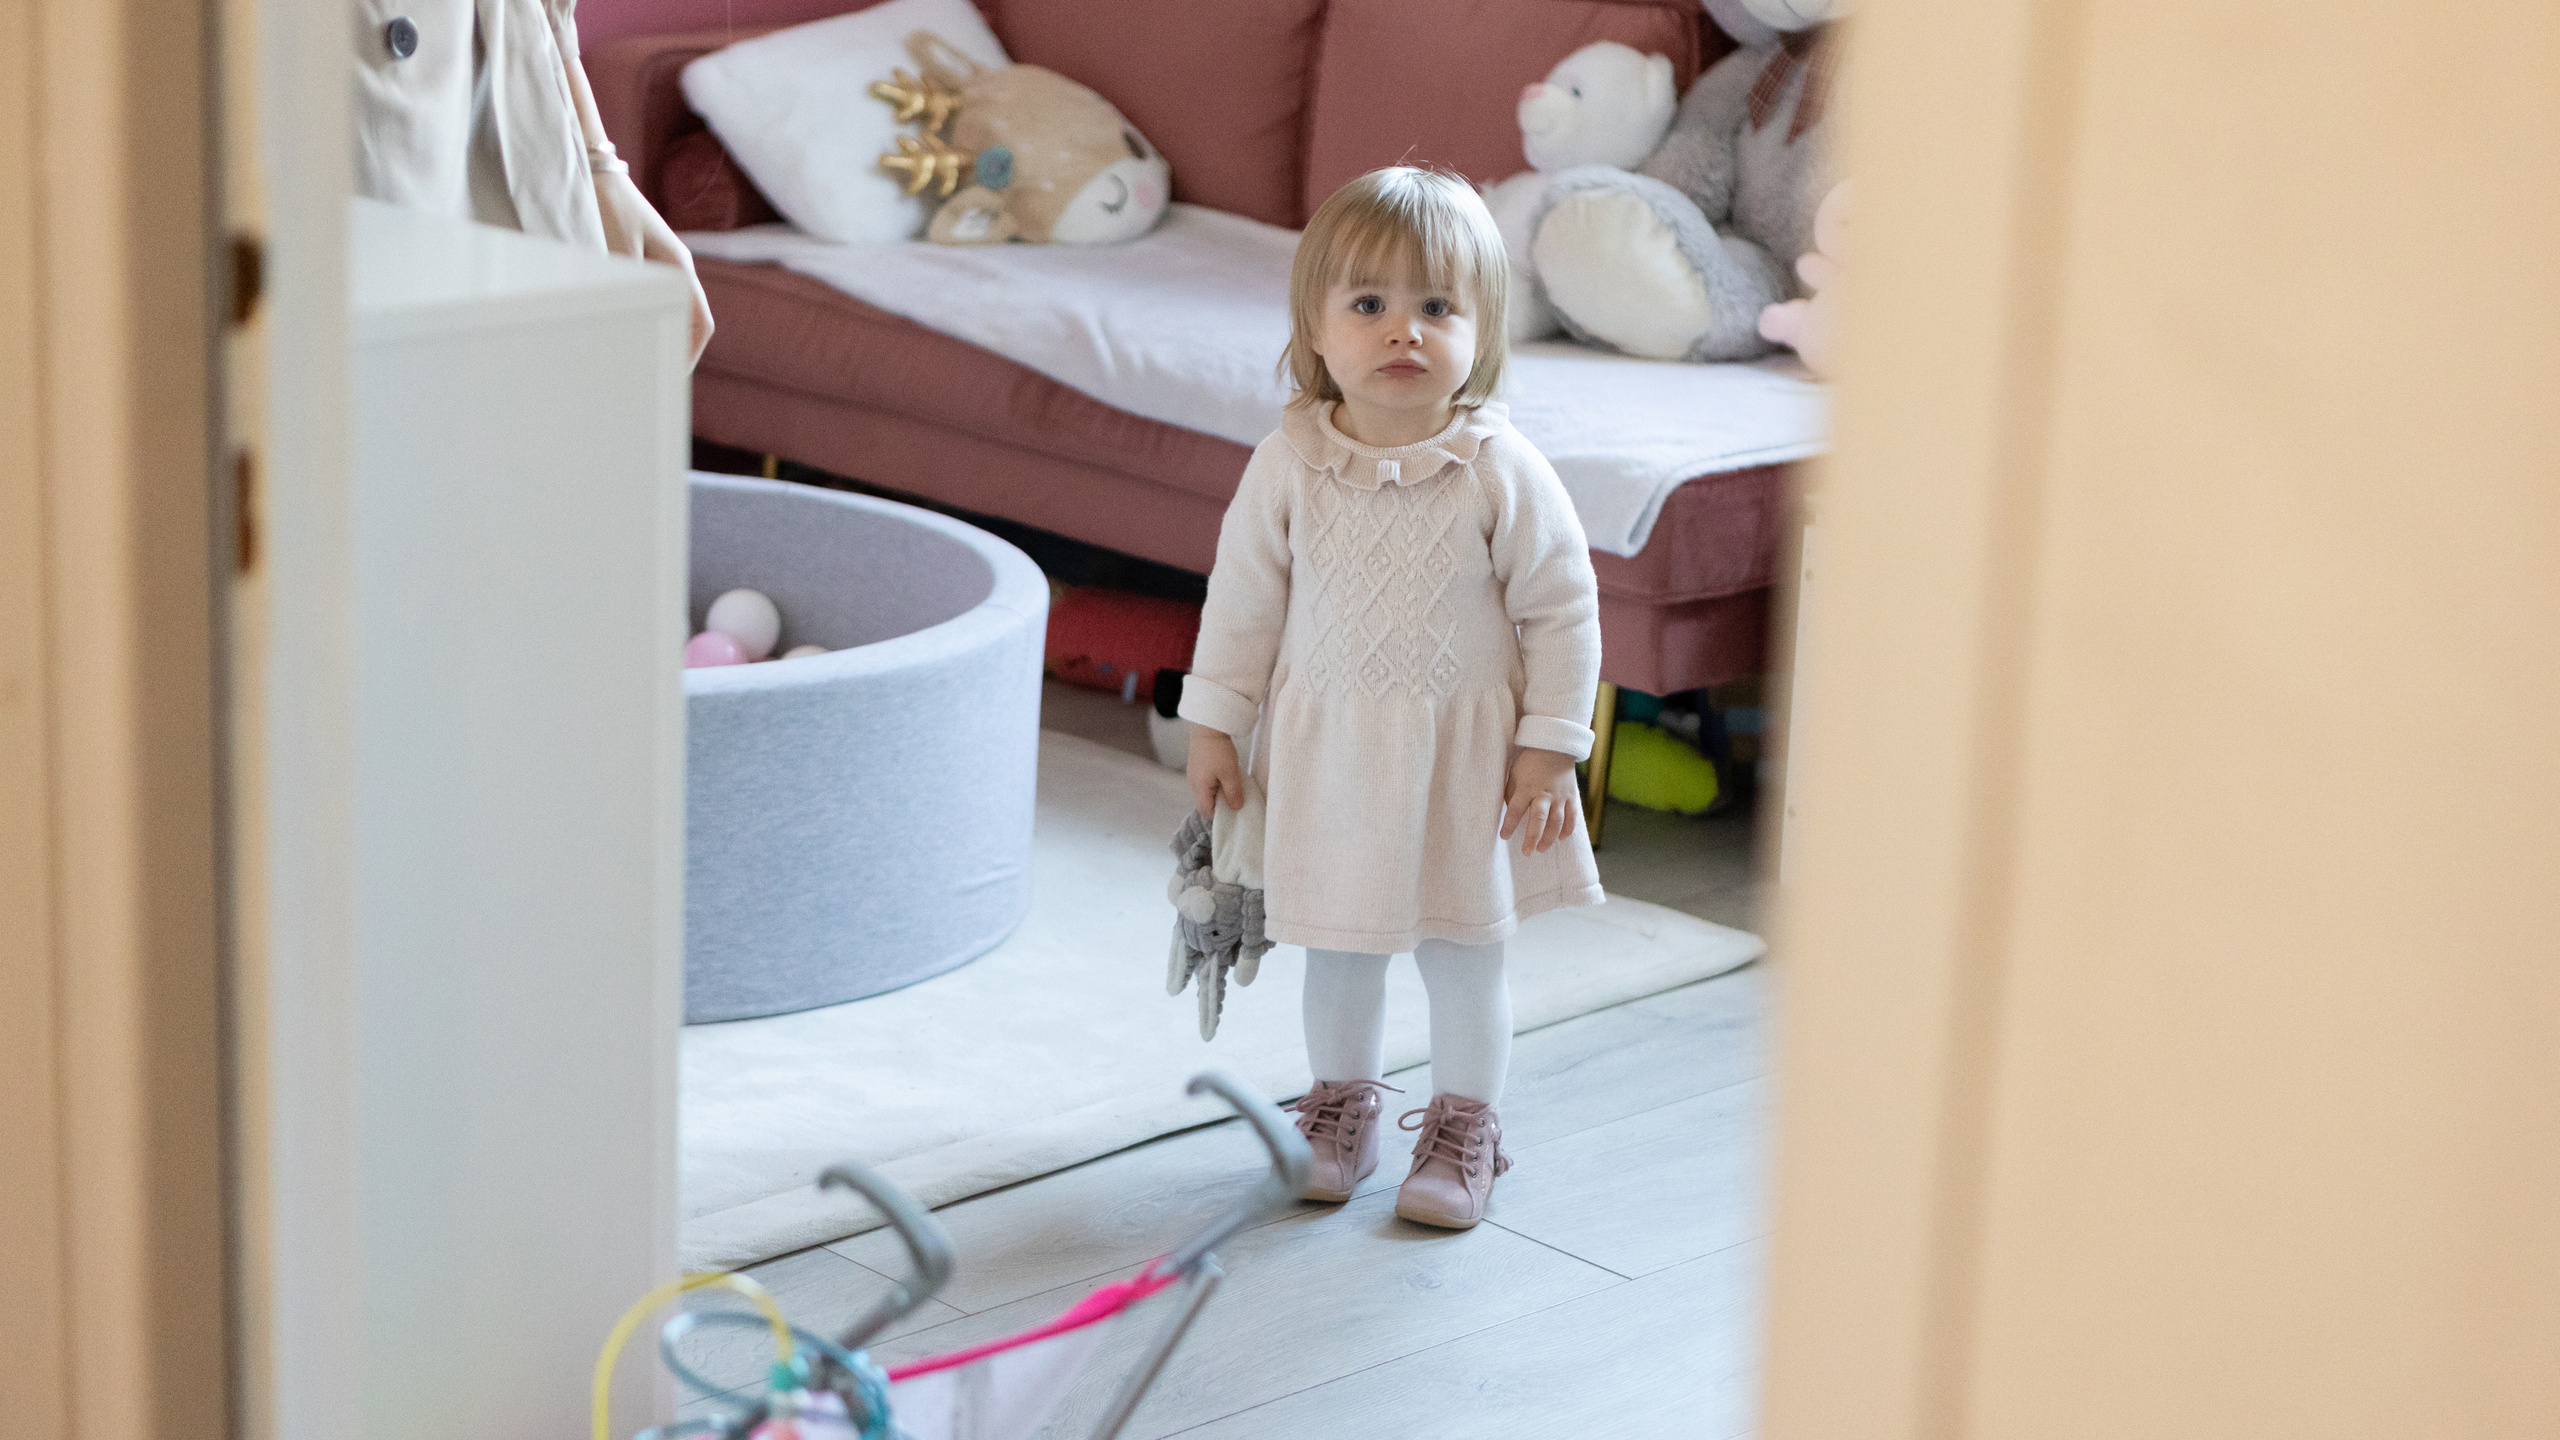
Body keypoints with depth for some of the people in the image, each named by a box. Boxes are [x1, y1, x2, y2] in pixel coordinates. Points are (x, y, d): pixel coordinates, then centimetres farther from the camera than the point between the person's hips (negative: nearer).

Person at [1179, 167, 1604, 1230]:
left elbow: (1561, 609, -7)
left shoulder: (1502, 472, -14)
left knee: (1462, 950, 9)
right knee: (1337, 944, 15)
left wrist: (1548, 745, -8)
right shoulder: (1289, 463, -10)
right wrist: (1216, 725, 2)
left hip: (1463, 750, -2)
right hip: (1324, 746, 2)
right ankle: (1342, 1106, 36)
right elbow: (1243, 598, 1)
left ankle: (1463, 1127, 27)